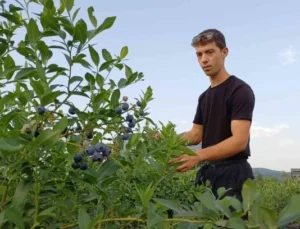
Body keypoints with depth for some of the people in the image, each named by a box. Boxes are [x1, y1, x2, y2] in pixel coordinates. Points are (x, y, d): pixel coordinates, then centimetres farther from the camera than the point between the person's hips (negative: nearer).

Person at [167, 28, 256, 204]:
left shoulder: (240, 90, -10)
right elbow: (196, 135, 14)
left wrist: (198, 155, -31)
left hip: (232, 173, -7)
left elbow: (240, 140, -20)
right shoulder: (204, 97, 17)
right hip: (207, 172, 8)